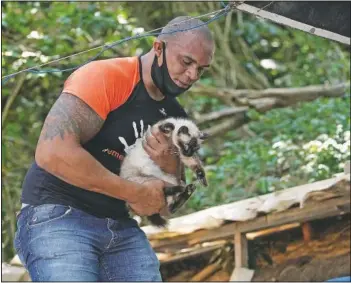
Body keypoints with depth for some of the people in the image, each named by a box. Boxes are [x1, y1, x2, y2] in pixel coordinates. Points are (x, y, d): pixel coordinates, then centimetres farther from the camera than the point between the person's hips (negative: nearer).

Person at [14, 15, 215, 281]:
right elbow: (52, 153, -26)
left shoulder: (175, 116, 12)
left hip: (121, 228, 8)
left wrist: (170, 167, -7)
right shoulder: (105, 77, -11)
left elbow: (172, 204, 18)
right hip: (58, 216, -8)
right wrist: (137, 194, -17)